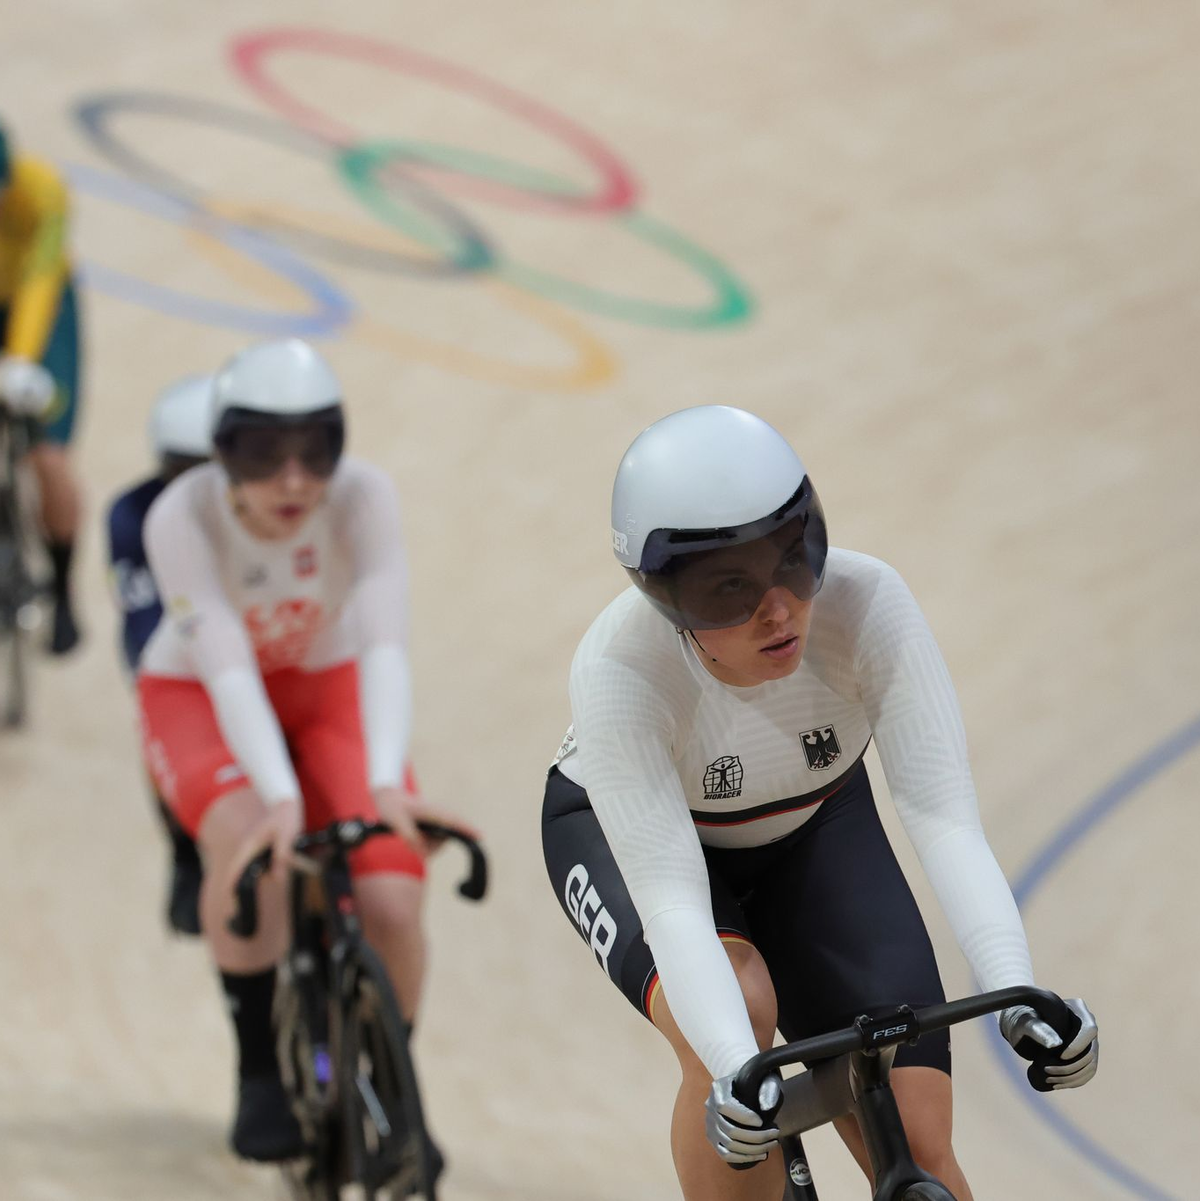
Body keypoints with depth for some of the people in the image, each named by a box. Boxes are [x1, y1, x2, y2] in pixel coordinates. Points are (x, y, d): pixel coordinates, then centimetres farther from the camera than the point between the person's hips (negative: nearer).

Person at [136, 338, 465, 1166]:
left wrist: (387, 783, -51)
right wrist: (282, 798, -51)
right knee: (250, 845, -34)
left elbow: (384, 646, -36)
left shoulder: (363, 497, -27)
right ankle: (260, 1074, -13)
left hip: (324, 686, 1)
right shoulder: (183, 517, -30)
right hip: (198, 696, -1)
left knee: (391, 903, -21)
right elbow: (227, 667, -37)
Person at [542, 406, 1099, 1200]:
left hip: (811, 828, 2)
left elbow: (944, 819, -37)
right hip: (626, 832, -2)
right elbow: (671, 897, -42)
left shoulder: (868, 605, -32)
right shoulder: (618, 671, -36)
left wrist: (1019, 994, -52)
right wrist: (737, 1074, -58)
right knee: (739, 1007, -34)